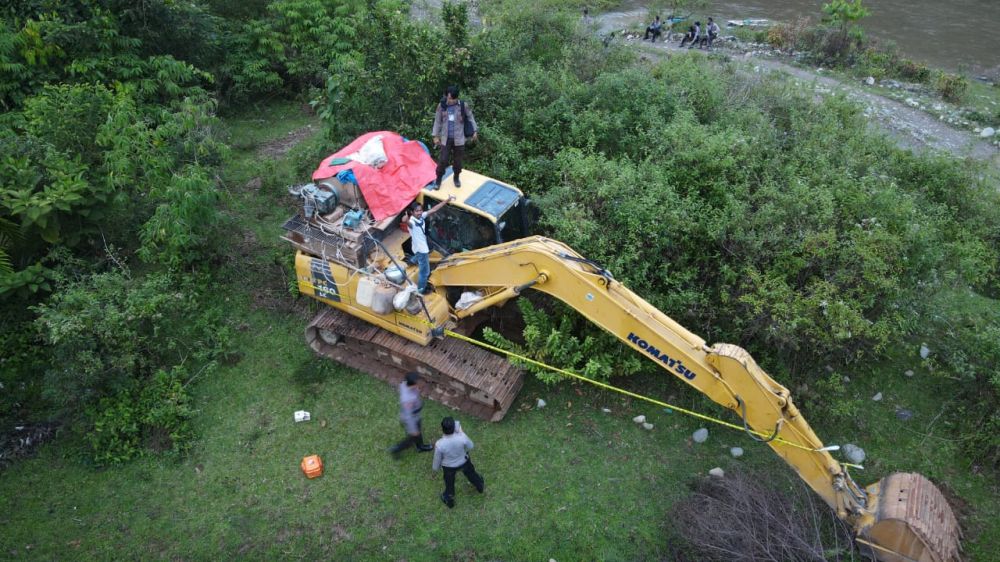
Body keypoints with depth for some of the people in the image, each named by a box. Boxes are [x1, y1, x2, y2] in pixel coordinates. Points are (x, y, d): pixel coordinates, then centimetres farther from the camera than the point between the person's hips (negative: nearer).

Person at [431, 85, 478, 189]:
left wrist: (475, 131, 7)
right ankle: (438, 179, 17)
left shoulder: (463, 105, -8)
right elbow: (437, 121, 3)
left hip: (459, 139, 0)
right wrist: (436, 136, 3)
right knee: (443, 160, -1)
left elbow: (471, 118, 5)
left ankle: (456, 177, 33)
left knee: (458, 160, 11)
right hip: (446, 138, 0)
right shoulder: (441, 106, -5)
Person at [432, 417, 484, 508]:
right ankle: (481, 487, 62)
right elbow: (470, 446, -13)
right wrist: (461, 432, -14)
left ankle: (449, 500, 57)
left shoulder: (439, 444, -37)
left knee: (449, 483, 29)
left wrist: (435, 468, 6)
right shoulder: (462, 438, -37)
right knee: (471, 474, 33)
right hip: (463, 462, 1)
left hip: (449, 466, -1)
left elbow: (437, 459, -16)